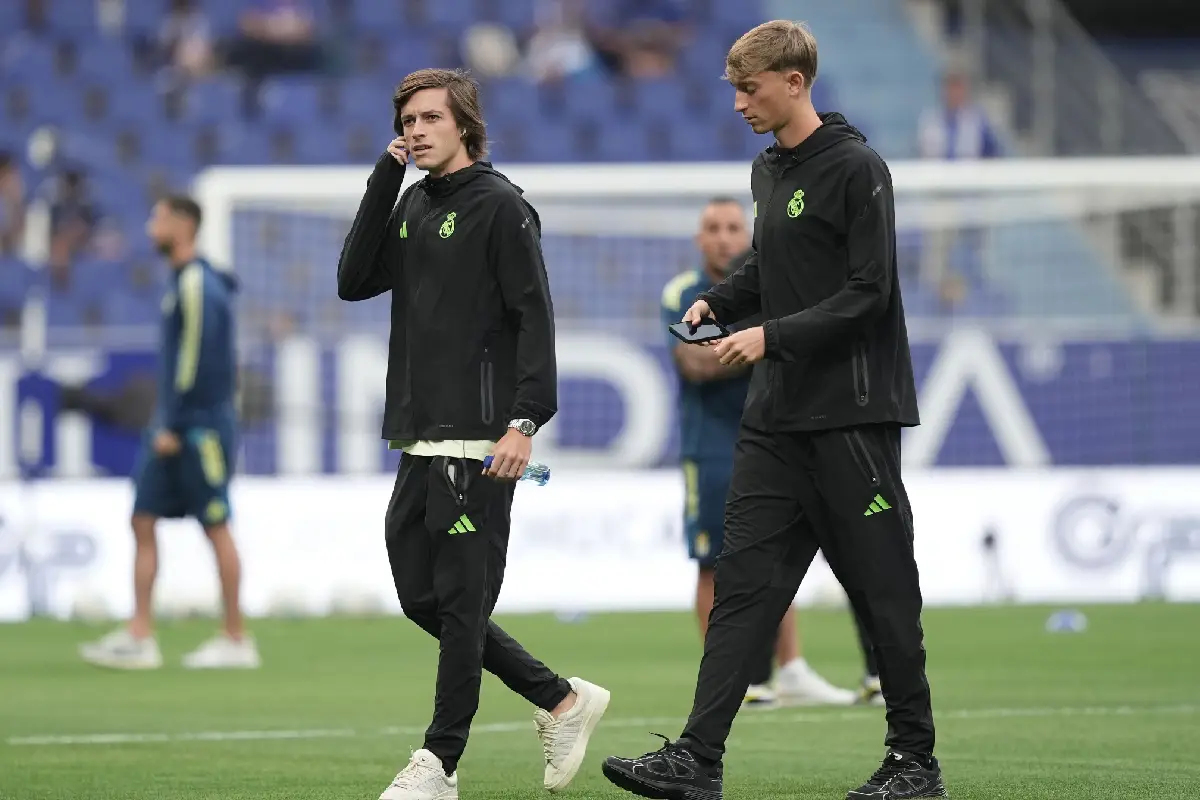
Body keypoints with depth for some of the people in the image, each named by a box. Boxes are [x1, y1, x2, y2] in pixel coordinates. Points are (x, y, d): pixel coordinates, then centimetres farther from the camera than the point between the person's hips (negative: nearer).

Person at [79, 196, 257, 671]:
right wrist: (165, 425, 18)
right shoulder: (182, 282, 15)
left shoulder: (197, 285, -15)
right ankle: (139, 637, 3)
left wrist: (172, 427, -19)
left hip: (201, 429, -9)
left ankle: (236, 641, 5)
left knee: (215, 527, -2)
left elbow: (197, 360, -20)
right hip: (174, 430, 9)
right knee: (143, 521, 4)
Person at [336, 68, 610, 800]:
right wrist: (386, 177, 1)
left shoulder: (501, 206, -6)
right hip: (418, 443, 8)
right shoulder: (412, 206, 16)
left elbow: (535, 317, -12)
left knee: (461, 601, -5)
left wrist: (525, 421, -21)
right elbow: (355, 282, 6)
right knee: (422, 598, 9)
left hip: (478, 444, -8)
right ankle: (562, 700, 19)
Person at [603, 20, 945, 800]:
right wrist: (720, 302, 7)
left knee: (882, 592, 0)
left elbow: (867, 294, -16)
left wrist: (772, 336, -20)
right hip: (777, 420, 8)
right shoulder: (768, 171, 13)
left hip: (852, 417, -8)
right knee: (743, 582, 0)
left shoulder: (856, 169, -12)